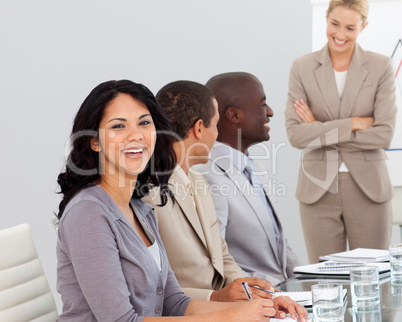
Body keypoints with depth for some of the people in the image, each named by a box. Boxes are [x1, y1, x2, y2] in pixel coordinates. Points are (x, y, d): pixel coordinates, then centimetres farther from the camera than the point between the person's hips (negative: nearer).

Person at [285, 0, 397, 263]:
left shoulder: (381, 67, 0)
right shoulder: (302, 68, 2)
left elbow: (384, 135, -9)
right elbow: (295, 133, -7)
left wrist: (321, 132, -9)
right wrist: (352, 124, -13)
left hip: (368, 189, 0)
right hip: (318, 190, 1)